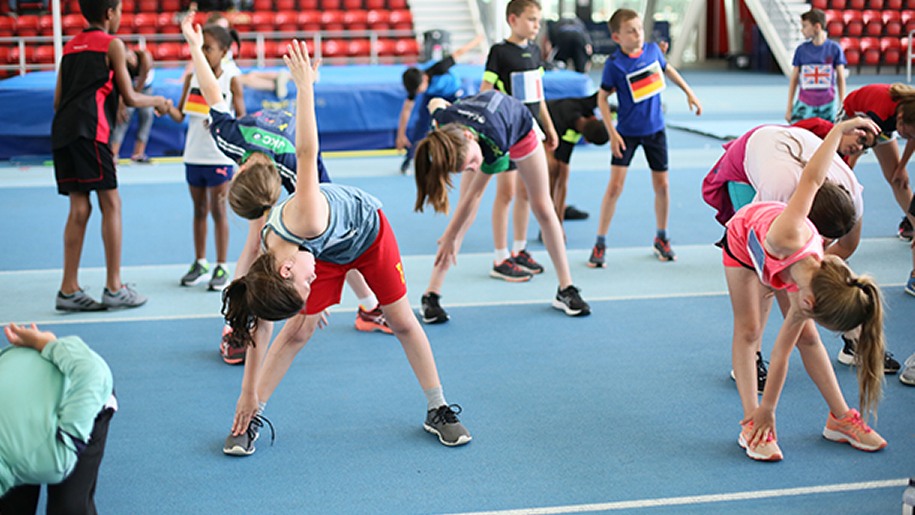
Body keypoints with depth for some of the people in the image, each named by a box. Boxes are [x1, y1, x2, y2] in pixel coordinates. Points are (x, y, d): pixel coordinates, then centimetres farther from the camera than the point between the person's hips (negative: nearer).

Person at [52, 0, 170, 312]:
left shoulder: (70, 46, 23)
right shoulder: (112, 44, 4)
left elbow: (58, 101, 20)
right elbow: (130, 98, 5)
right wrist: (157, 101, 21)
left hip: (62, 130, 7)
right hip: (89, 129, -7)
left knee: (80, 207, 7)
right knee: (110, 203, -2)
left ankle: (69, 290, 6)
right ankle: (114, 288, -1)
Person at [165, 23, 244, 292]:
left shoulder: (231, 80, -6)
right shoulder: (192, 77, 5)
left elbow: (242, 118, -5)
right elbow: (181, 115, 6)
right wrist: (168, 108, -15)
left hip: (220, 157, -4)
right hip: (194, 156, 4)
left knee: (218, 211, 1)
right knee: (199, 210, 14)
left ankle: (221, 268, 9)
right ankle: (200, 263, 25)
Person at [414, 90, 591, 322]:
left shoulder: (494, 148, -48)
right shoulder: (444, 117, -41)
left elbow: (473, 195, -35)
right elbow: (435, 102, -14)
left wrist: (450, 237, -27)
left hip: (520, 127, -2)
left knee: (543, 208, 2)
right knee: (466, 216, -9)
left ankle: (566, 290, 12)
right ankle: (430, 296, -7)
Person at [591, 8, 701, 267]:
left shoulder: (652, 50, -5)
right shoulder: (614, 64, -17)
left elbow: (668, 69, 17)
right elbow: (602, 98, -8)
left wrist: (689, 92, 18)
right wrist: (612, 133, -13)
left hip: (655, 129, 4)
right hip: (627, 132, -4)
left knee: (661, 184, 8)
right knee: (615, 185, -10)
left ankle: (662, 238, 27)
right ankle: (600, 243, 1)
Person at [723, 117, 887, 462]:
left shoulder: (818, 286, -33)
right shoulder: (789, 237, -49)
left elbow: (783, 352, -22)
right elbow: (811, 180, -33)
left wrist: (768, 409, -18)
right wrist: (839, 129, -25)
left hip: (784, 262, 2)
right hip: (744, 239, -2)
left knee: (806, 337, 1)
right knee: (748, 329, -7)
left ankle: (840, 418, 14)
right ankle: (750, 424, -4)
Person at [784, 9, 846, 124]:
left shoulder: (834, 48, -1)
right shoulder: (801, 49, 2)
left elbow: (841, 79, 5)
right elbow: (794, 79, 8)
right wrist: (789, 108, 6)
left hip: (827, 105, 0)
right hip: (804, 105, 1)